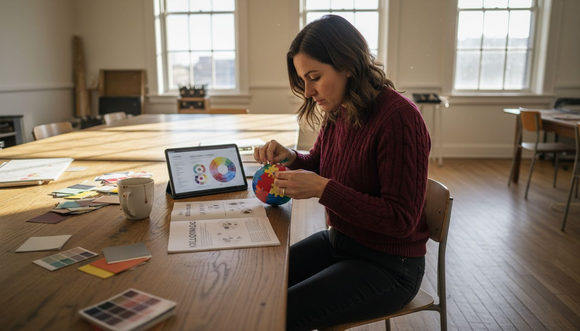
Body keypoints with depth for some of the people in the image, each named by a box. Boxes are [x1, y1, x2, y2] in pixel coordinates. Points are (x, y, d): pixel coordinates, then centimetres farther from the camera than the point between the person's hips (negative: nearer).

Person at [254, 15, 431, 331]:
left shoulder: (398, 117, -24)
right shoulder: (337, 112, -2)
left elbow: (401, 220, -23)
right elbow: (318, 165, 17)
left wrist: (322, 188, -28)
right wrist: (290, 158, -6)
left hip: (388, 266, -7)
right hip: (337, 241, 7)